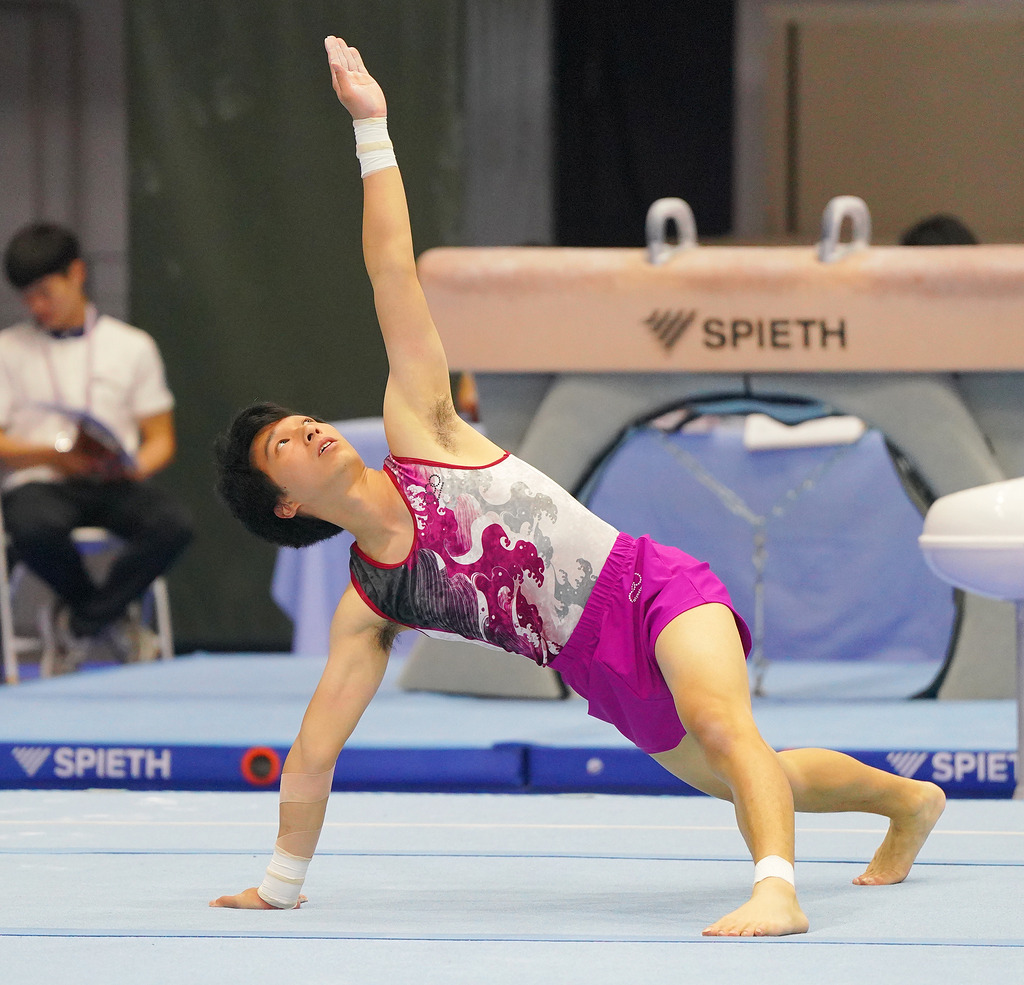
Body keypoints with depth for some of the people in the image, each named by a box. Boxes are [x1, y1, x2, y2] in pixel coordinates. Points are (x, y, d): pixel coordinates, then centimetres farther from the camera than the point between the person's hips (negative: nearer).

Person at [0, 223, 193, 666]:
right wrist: (57, 455, -16)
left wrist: (135, 466, -11)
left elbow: (161, 441, 12)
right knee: (36, 529, -40)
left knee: (173, 525, -32)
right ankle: (112, 620, -12)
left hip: (114, 484, 2)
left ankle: (80, 621, -15)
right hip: (40, 482, -1)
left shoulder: (132, 346, 14)